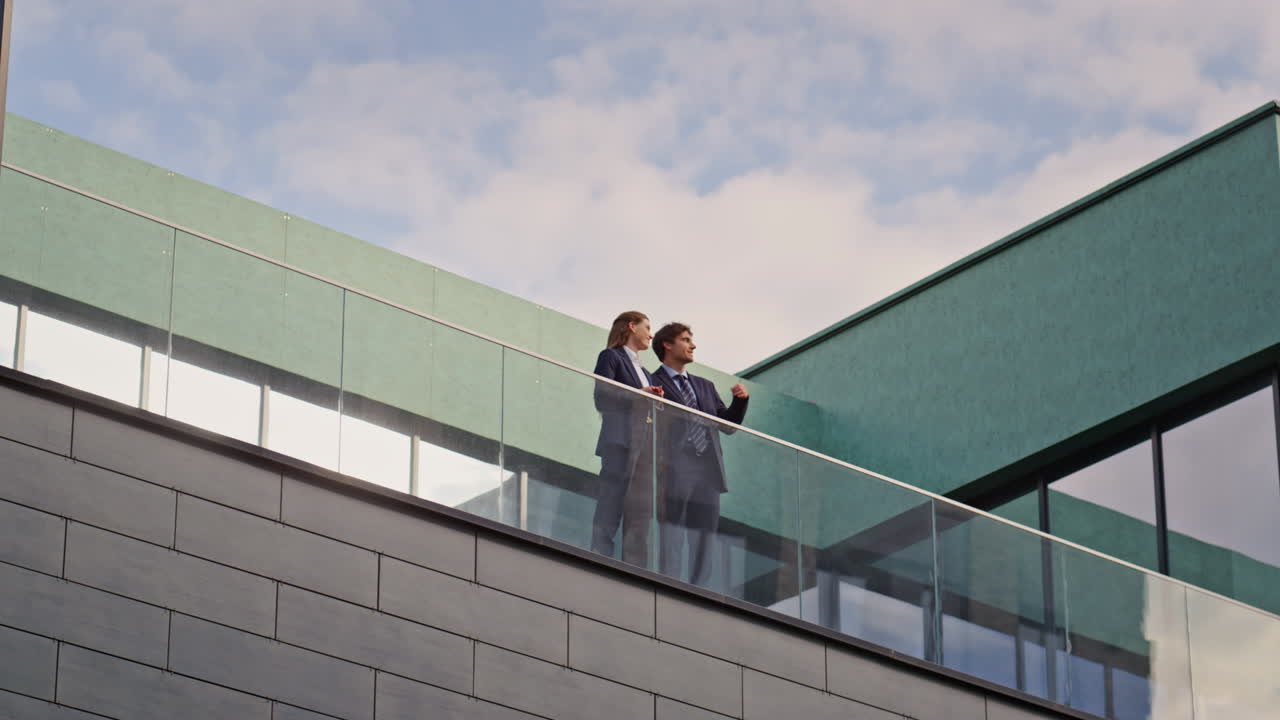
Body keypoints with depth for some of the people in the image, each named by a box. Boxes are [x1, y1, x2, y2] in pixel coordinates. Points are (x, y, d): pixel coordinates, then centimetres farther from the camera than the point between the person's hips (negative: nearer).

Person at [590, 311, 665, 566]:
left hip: (646, 447, 8)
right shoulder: (611, 357, 4)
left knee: (640, 518, 1)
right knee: (608, 515, -12)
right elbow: (602, 399, -8)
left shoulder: (645, 373, 28)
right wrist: (639, 397, -11)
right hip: (621, 443, -8)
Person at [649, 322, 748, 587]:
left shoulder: (705, 386, 25)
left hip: (707, 473, 6)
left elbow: (728, 425, 24)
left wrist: (740, 401, 7)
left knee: (704, 544, 3)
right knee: (672, 539, -10)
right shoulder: (653, 383, 5)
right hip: (675, 472, -6)